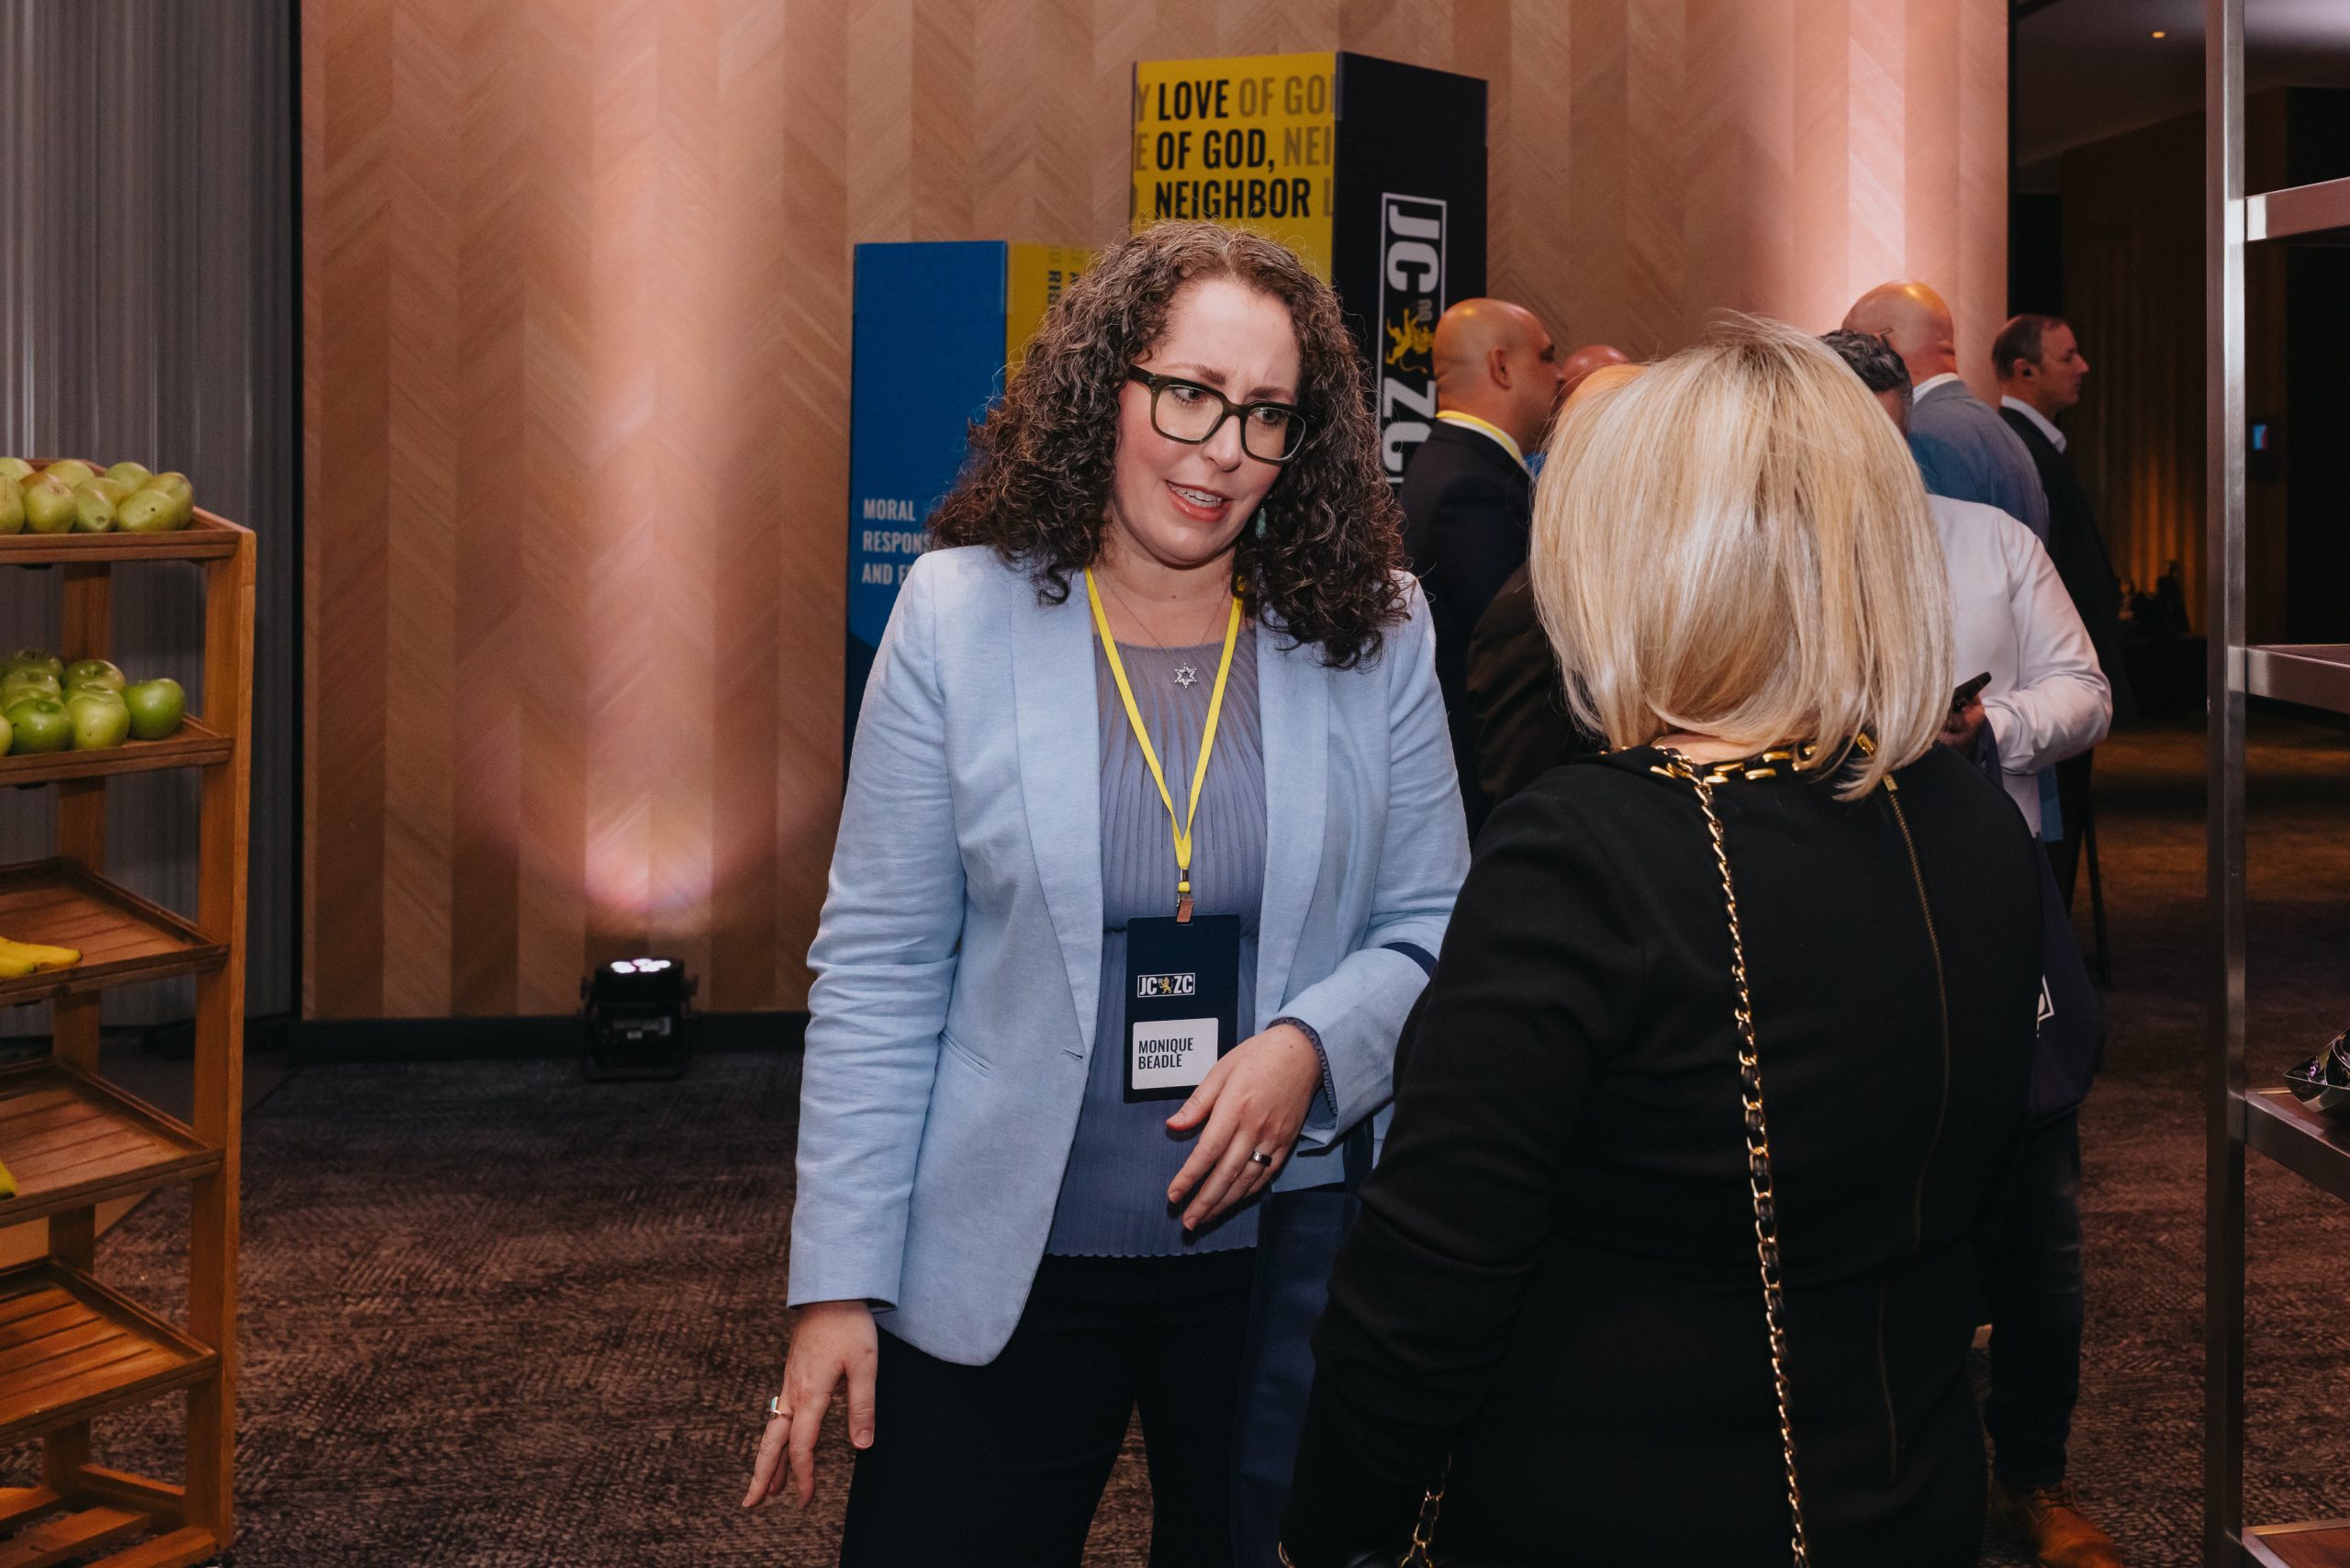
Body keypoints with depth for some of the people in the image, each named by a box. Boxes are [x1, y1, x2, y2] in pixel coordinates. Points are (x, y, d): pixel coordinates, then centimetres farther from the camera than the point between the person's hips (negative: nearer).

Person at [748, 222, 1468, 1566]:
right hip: (1000, 1268, -1)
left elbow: (1432, 926, 4)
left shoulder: (1373, 632, -3)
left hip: (1281, 1254, 1)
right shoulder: (958, 614, -6)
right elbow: (878, 973, -4)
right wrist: (840, 1283, -6)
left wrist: (1312, 1045, -18)